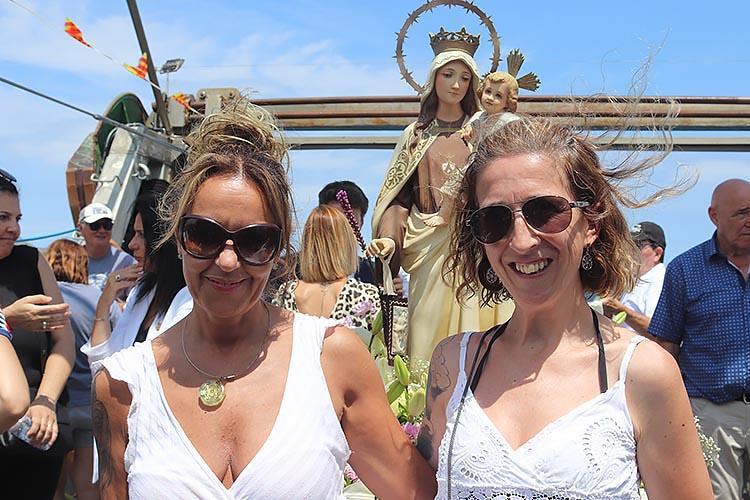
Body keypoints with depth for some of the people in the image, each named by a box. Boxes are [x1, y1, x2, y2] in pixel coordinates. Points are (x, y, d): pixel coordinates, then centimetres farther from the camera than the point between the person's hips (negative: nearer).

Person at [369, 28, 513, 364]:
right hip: (431, 252, 1)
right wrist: (389, 237, -8)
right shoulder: (415, 135, 13)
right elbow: (399, 196, 7)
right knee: (430, 336, 0)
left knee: (475, 327, -4)